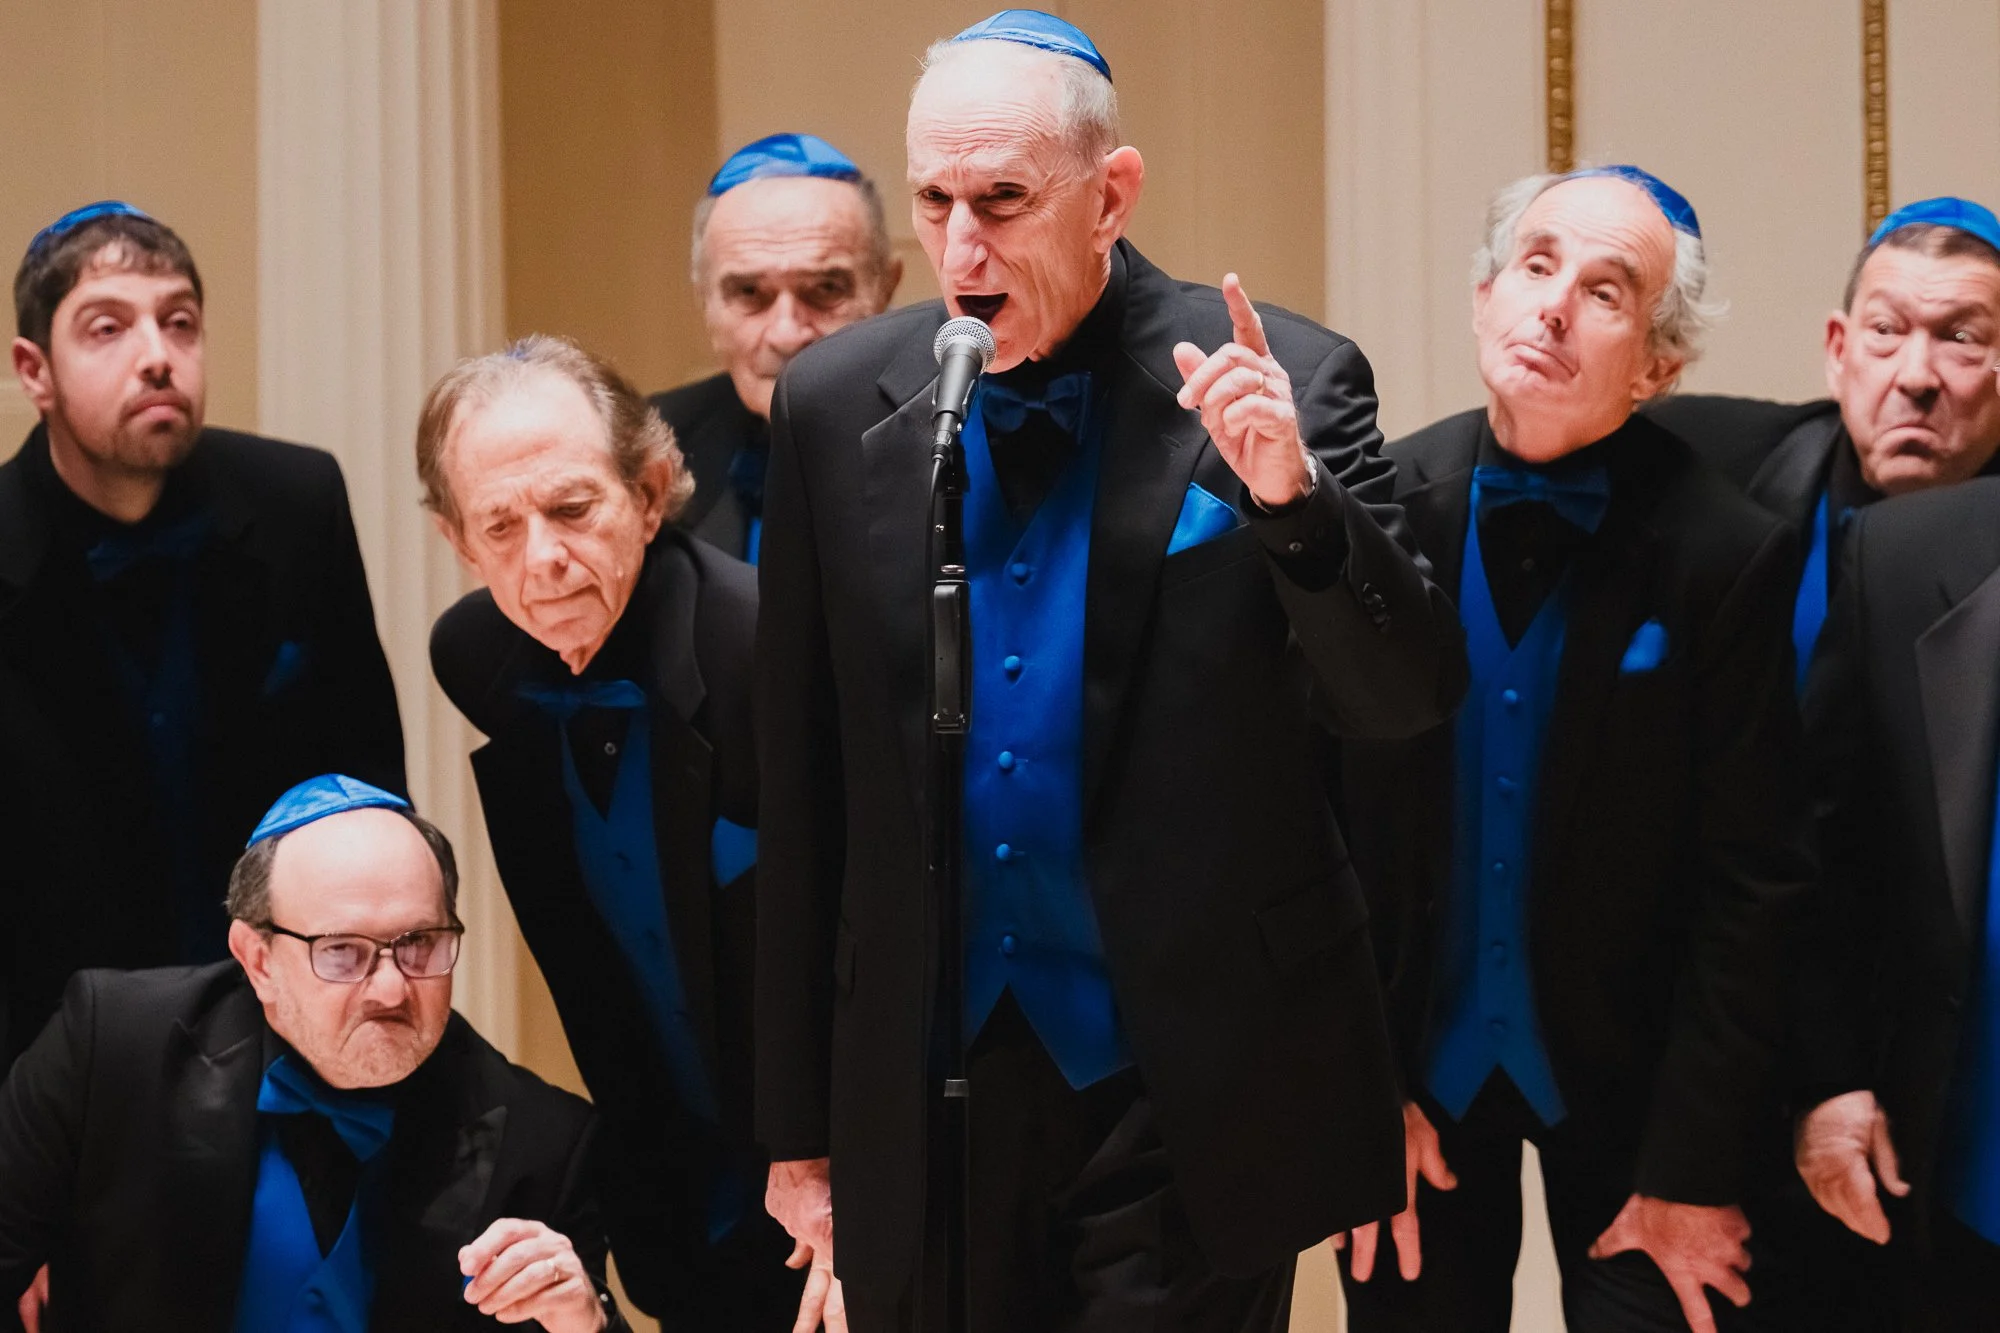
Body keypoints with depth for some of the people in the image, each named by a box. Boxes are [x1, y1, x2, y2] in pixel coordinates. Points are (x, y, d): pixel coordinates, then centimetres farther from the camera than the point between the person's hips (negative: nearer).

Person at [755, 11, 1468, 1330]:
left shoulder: (1288, 384, -6)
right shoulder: (838, 404, 1)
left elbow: (1410, 699, -6)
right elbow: (803, 793, 6)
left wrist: (1293, 500, -25)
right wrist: (799, 1124, 8)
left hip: (1190, 1091, -2)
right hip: (921, 1094, 3)